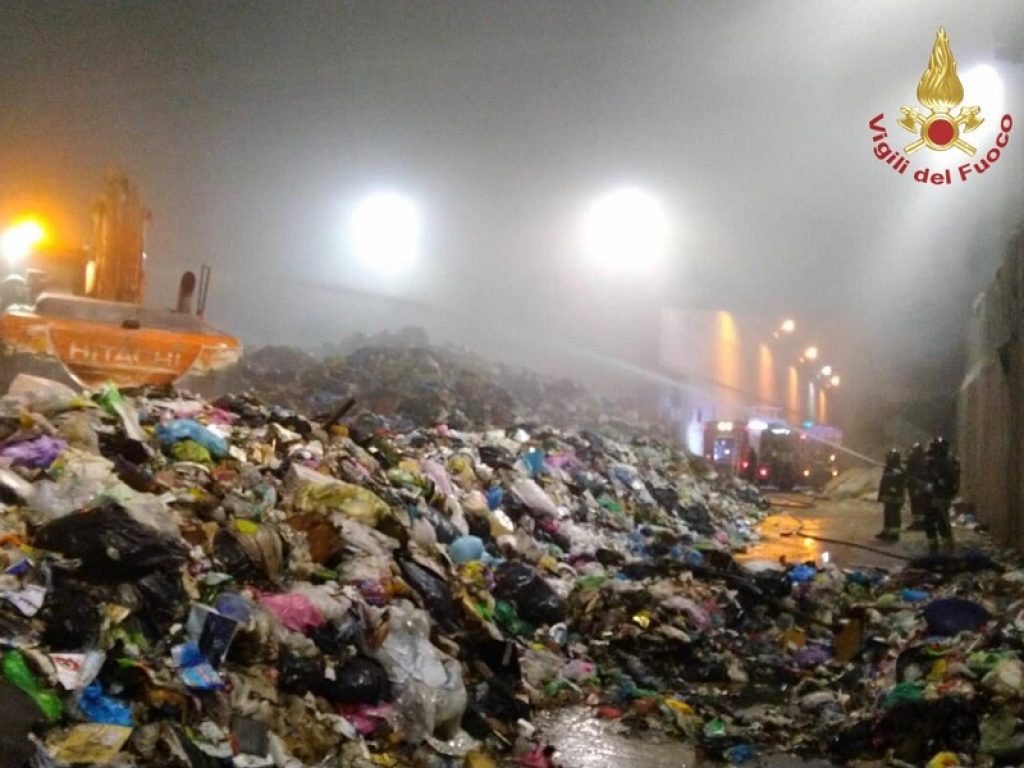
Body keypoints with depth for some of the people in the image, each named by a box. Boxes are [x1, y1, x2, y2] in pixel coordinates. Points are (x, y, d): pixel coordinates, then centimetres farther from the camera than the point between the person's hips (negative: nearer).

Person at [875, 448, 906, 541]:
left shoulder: (899, 472, -16)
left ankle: (894, 534, 2)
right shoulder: (887, 469, 12)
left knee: (894, 516, -4)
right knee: (887, 515, 16)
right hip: (887, 497, 9)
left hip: (894, 498, -9)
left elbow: (902, 485, -20)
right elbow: (883, 484, 19)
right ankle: (885, 532, 25)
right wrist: (881, 495, 20)